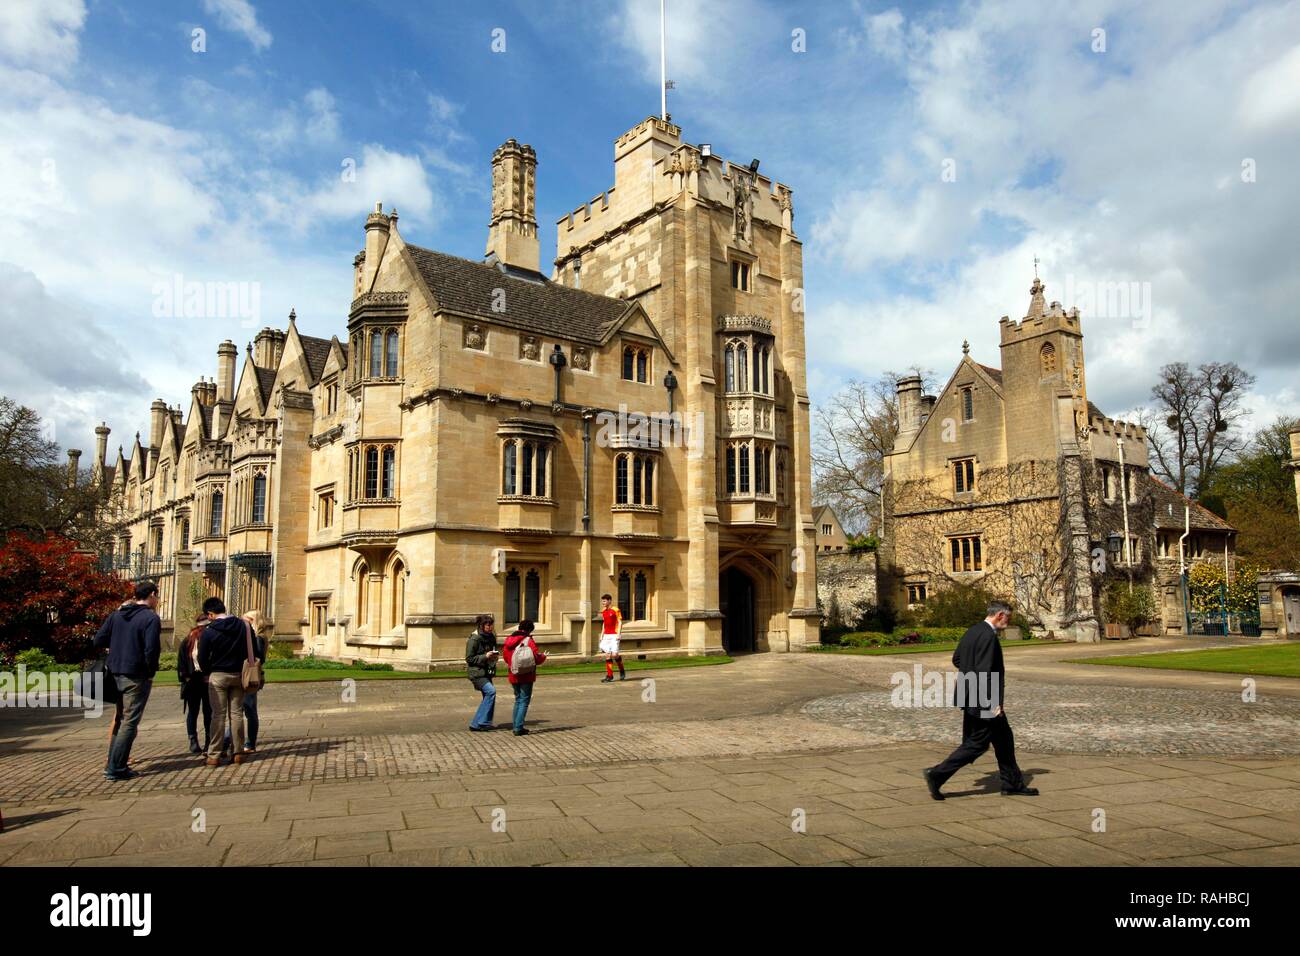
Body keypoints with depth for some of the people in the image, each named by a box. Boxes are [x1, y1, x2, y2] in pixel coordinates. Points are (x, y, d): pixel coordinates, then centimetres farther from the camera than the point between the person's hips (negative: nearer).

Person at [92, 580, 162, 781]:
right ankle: (116, 769, 0)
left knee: (121, 719, 19)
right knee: (130, 722, -1)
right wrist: (151, 671, -7)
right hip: (137, 677, -7)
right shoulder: (151, 618, -13)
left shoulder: (116, 615, 9)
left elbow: (98, 640, 7)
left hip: (116, 674, 7)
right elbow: (152, 650, -22)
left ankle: (113, 764, 23)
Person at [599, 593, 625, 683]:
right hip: (606, 635, 6)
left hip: (614, 635, -6)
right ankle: (610, 676, 5)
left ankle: (622, 671, 14)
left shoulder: (615, 610, -6)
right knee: (607, 655, 1)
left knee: (614, 654, -11)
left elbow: (620, 622, -6)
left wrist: (618, 633, -14)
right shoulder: (603, 611, 12)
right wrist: (602, 634, 16)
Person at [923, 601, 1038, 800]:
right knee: (977, 743, -2)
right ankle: (937, 775, -1)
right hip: (984, 703, -10)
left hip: (972, 699, 10)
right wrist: (993, 704, -21)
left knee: (1004, 739, 18)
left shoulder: (972, 632, 9)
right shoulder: (989, 636, -20)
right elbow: (984, 673, -25)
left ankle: (1013, 784, 27)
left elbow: (956, 659, 16)